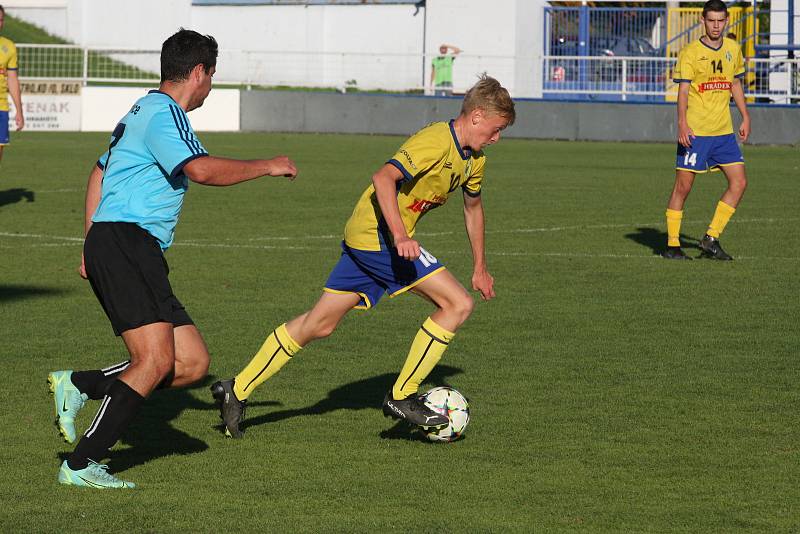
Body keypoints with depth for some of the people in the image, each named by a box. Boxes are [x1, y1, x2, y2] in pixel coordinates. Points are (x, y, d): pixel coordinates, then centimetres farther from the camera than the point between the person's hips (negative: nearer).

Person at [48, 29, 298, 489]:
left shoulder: (141, 112, 25)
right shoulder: (165, 112, -7)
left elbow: (98, 174, 34)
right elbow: (201, 169, -23)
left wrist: (93, 250, 35)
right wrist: (267, 167, -11)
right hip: (126, 243, -10)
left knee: (193, 363, 1)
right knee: (156, 360, -20)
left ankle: (78, 386, 2)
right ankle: (81, 465, -20)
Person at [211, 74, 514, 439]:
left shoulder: (473, 159, 14)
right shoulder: (436, 141, -17)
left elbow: (473, 206, 31)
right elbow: (384, 178, -28)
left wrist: (479, 267, 35)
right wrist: (400, 235, -38)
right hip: (379, 235, -10)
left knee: (319, 325, 11)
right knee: (457, 304, -11)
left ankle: (237, 391, 13)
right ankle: (402, 397, -6)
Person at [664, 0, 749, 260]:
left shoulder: (733, 49, 11)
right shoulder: (690, 52, -7)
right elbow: (683, 90, -13)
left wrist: (745, 117, 17)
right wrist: (682, 124, -25)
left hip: (724, 132, 6)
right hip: (695, 132, -6)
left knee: (739, 182, -1)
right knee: (683, 186, -3)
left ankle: (711, 239, 8)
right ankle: (672, 245, 5)